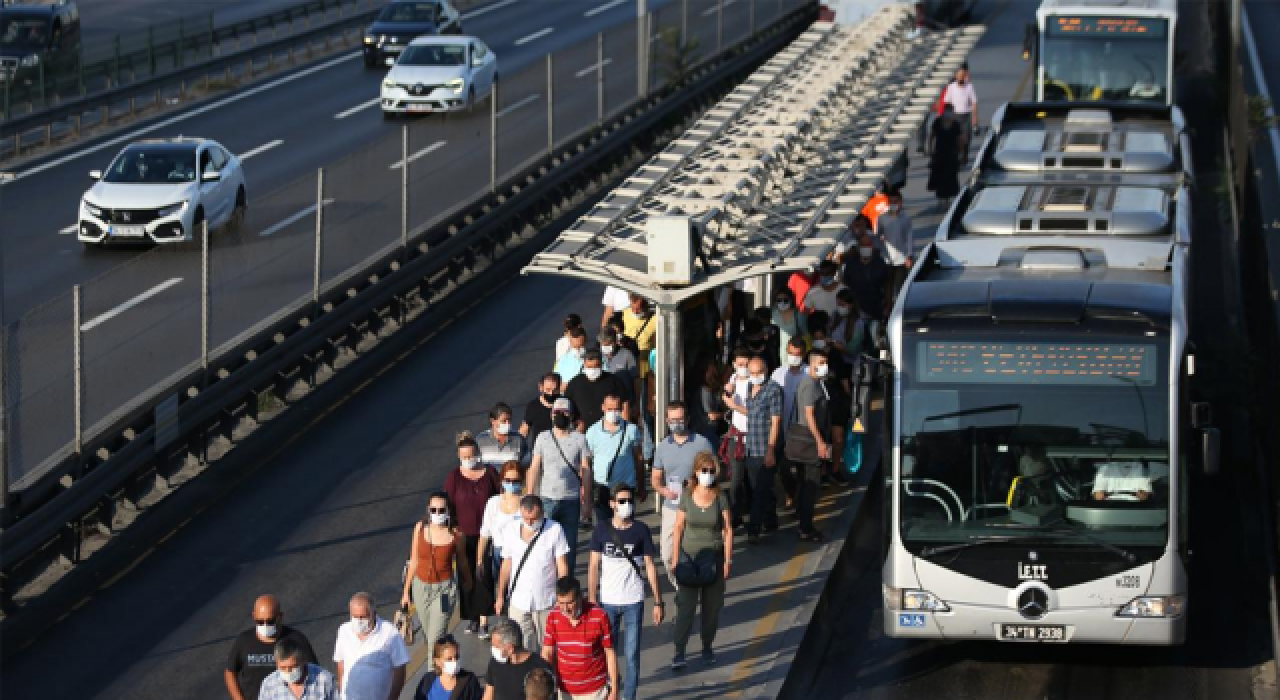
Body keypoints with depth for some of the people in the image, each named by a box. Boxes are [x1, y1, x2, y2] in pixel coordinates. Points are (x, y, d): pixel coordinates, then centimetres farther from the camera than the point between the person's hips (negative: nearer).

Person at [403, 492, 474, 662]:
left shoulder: (455, 533, -12)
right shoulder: (420, 528, -6)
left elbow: (461, 560, 8)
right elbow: (414, 560, 3)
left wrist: (467, 580, 25)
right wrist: (406, 590, 6)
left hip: (444, 589, -3)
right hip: (421, 586, 3)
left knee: (435, 640, -11)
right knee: (427, 636, 17)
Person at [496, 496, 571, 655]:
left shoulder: (555, 530, -6)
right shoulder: (511, 532, 1)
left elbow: (562, 566, -3)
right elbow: (506, 565, 11)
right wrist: (500, 596, 13)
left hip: (546, 601, -2)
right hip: (518, 602, 2)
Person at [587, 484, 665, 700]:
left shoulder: (641, 531, -4)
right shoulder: (602, 529, -2)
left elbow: (650, 567, 0)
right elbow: (594, 566, 2)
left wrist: (658, 601, -2)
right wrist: (591, 599, -3)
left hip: (633, 602, -1)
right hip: (607, 601, 1)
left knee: (631, 655, 2)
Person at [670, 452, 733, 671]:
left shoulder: (720, 499, -3)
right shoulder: (687, 497, -3)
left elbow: (728, 530, 0)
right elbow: (679, 528, 2)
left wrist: (727, 561, -4)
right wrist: (676, 558, 0)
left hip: (714, 557, 1)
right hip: (690, 555, -1)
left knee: (712, 605, 7)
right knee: (686, 605, -6)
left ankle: (707, 647, 24)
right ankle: (679, 653, -5)